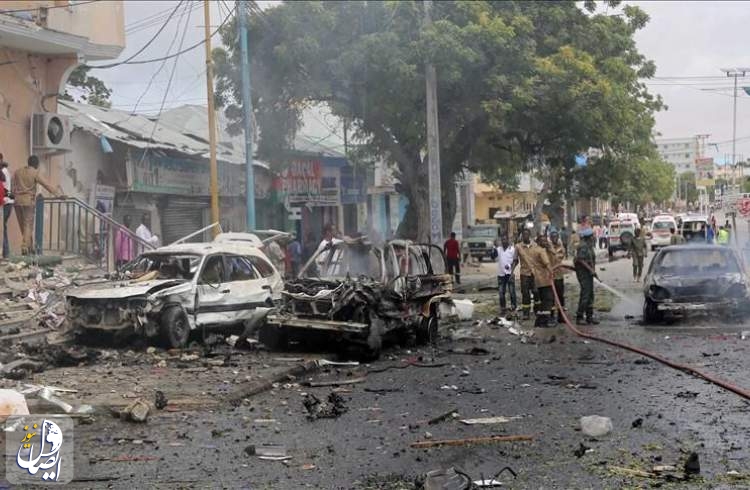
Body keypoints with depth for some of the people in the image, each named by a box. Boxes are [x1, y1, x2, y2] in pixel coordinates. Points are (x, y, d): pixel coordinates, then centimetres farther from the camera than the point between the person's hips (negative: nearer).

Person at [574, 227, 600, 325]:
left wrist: (594, 270, 10)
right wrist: (590, 269, -19)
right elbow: (580, 260, -21)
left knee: (590, 294, 12)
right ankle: (579, 317, -8)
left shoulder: (590, 246, 15)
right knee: (585, 293, -12)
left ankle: (589, 316, 18)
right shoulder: (583, 246, -16)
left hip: (589, 273, 10)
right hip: (583, 272, -10)